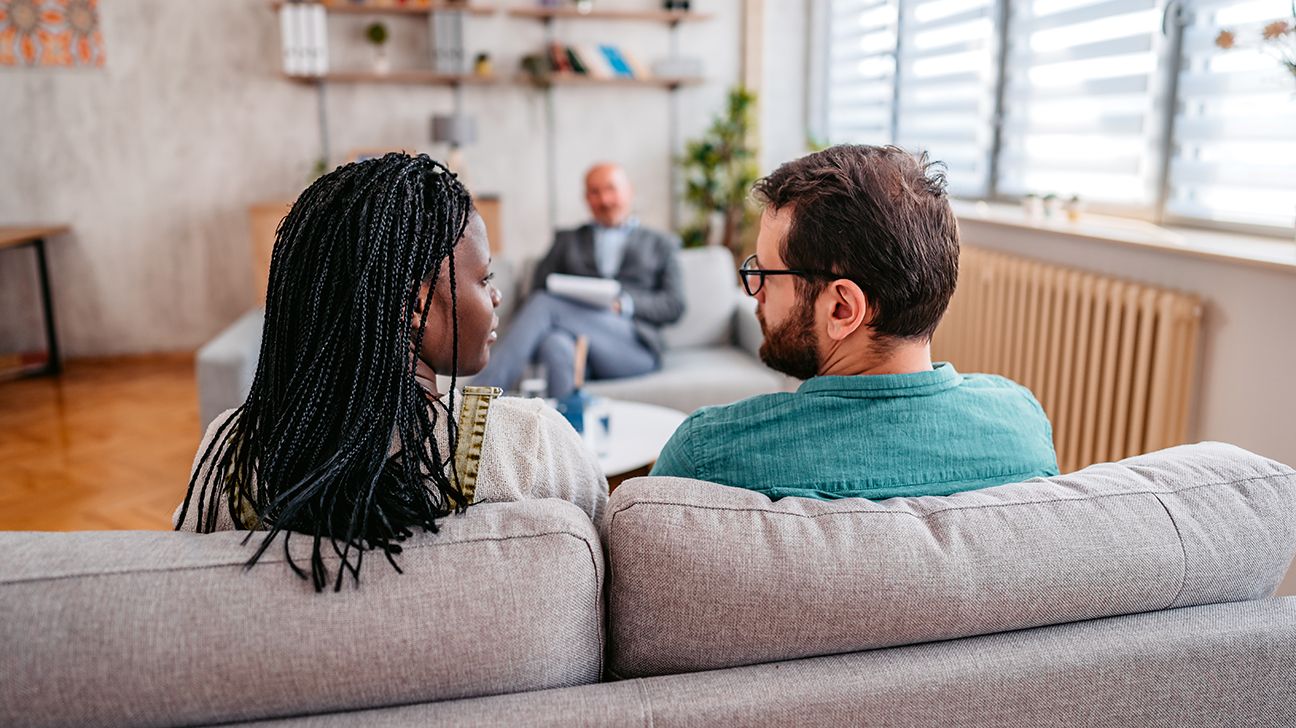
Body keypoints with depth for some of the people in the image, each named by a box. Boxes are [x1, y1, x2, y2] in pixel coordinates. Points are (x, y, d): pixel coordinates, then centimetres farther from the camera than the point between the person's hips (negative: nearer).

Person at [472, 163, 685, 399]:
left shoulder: (661, 244, 24)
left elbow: (674, 305, 10)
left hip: (633, 348, -2)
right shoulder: (568, 240, 29)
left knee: (543, 303, -28)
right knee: (556, 345, -38)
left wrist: (623, 305, -9)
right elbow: (539, 287, 16)